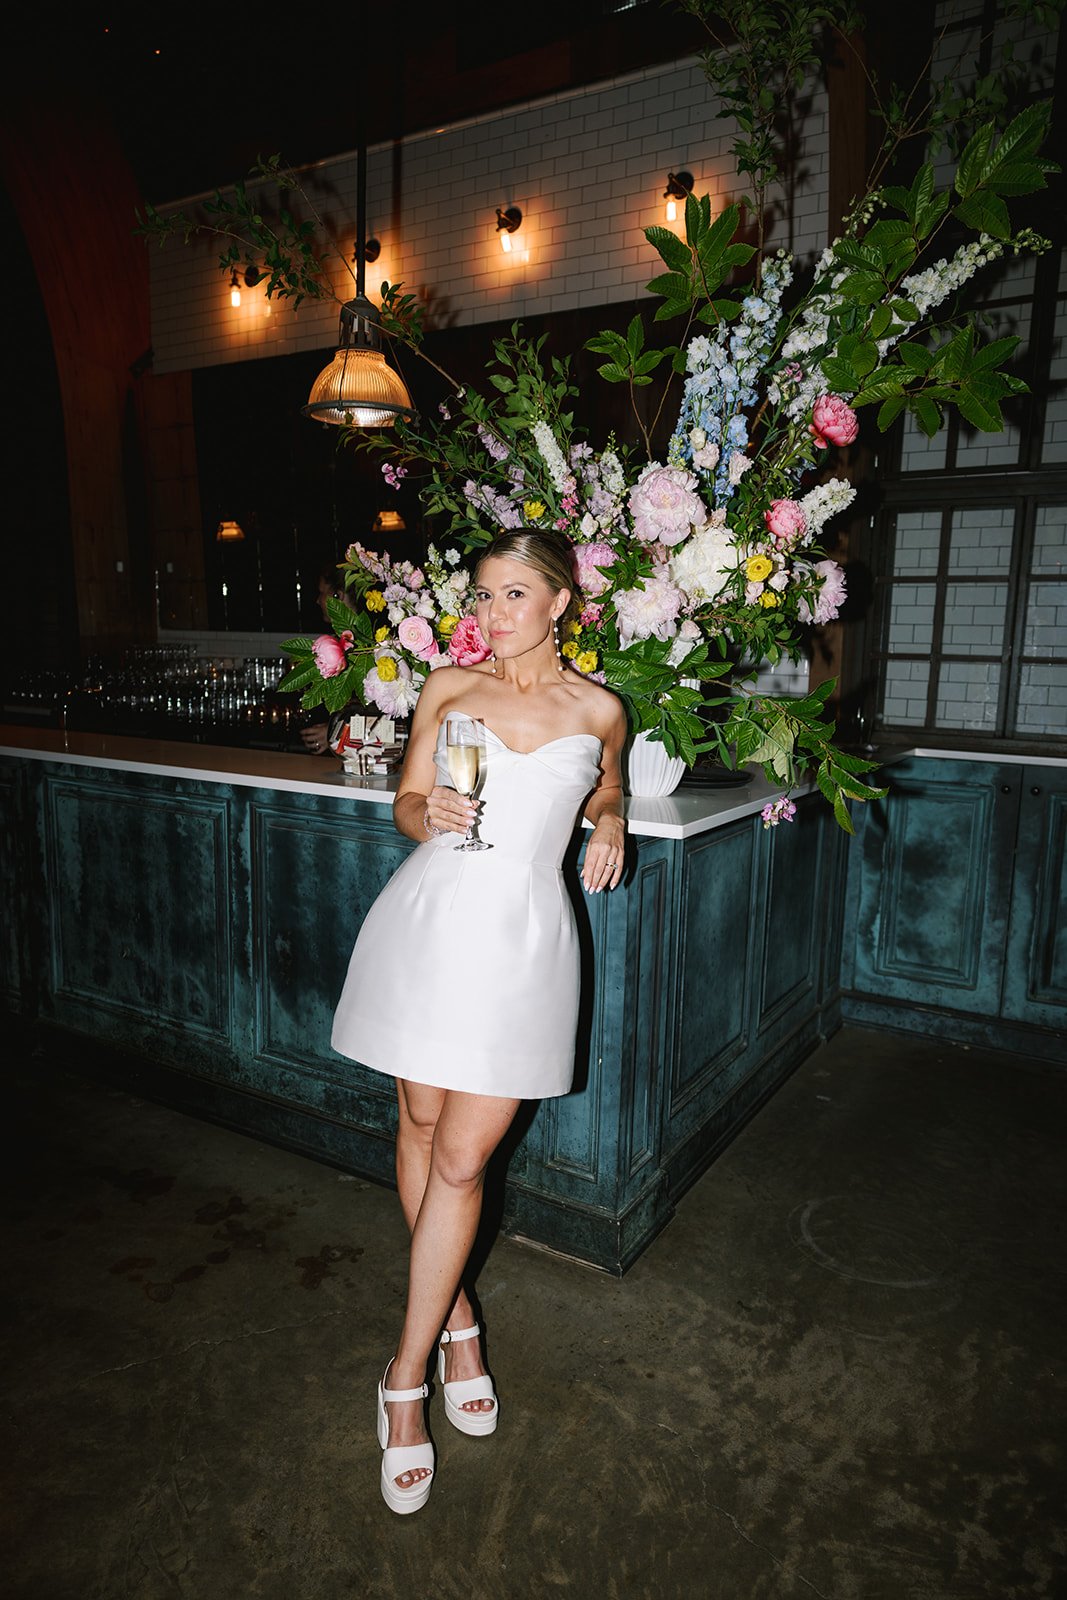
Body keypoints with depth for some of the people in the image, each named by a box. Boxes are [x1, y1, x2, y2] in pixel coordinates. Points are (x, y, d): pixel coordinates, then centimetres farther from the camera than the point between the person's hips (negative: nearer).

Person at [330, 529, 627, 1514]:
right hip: (430, 915, 2)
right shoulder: (449, 688, 8)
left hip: (521, 935, -2)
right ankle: (456, 1318, 36)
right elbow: (405, 804, 11)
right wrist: (430, 814, -11)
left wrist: (608, 825, 2)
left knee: (460, 1163, -1)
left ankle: (406, 1377, 19)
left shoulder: (597, 710, 6)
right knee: (420, 1125, 12)